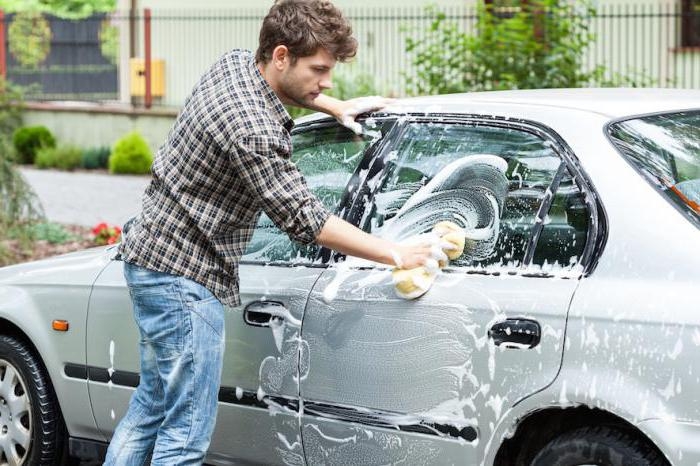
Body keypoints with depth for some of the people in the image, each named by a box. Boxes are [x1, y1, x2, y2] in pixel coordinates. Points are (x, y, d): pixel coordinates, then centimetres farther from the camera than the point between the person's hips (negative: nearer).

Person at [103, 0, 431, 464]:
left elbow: (283, 89, 27)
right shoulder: (253, 131, -28)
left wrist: (339, 108, 18)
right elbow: (305, 220, -23)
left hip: (153, 257, 11)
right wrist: (396, 254, -17)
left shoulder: (235, 63, 1)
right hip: (184, 277, -10)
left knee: (152, 405, 20)